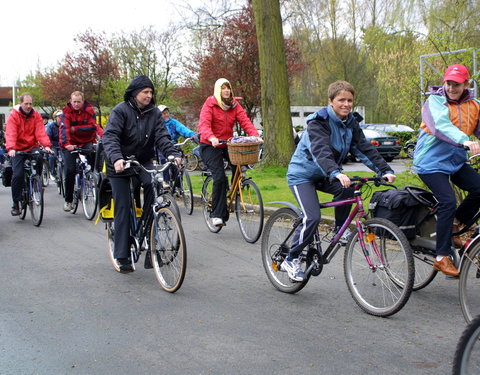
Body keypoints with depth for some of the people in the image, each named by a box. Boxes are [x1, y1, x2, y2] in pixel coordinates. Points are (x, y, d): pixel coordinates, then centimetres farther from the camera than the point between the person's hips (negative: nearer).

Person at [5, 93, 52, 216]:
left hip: (32, 147, 1)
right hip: (18, 149, -1)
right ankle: (16, 203, 1)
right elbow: (10, 133, -19)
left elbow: (41, 132, -10)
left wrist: (46, 145, -28)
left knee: (39, 157, -32)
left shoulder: (36, 116, 2)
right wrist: (11, 148, -37)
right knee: (18, 174, -13)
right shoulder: (13, 116, -7)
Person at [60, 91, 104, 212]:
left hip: (86, 142, 1)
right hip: (71, 144, -1)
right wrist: (66, 144, -37)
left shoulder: (89, 110, -4)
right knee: (70, 170, -8)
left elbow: (92, 126, -16)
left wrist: (75, 128, -25)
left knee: (93, 153, -32)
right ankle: (68, 200, 5)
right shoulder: (67, 112, -8)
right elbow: (64, 128, -21)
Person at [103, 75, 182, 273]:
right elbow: (110, 137, -23)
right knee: (123, 207, -5)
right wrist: (116, 158, -41)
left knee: (152, 184, -26)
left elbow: (162, 137, -8)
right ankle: (122, 256, 3)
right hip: (120, 165, -3)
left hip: (143, 161, 3)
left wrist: (174, 154, -27)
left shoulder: (154, 113, 0)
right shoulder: (121, 110, -13)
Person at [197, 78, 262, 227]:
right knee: (220, 177, -19)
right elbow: (203, 124, -22)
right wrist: (212, 138, -41)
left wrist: (255, 136, -24)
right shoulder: (210, 104, -9)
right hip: (210, 146, -5)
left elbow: (245, 121, -6)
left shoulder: (235, 105, 6)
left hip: (227, 145, 5)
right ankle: (217, 214, -14)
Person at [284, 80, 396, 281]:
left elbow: (365, 148, -9)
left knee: (346, 190, -25)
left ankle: (339, 230, -2)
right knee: (312, 218, -20)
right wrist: (336, 173, -54)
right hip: (302, 174, -6)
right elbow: (321, 151, -37)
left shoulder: (351, 123, -1)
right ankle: (291, 260, -4)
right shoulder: (318, 121, -22)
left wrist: (385, 170, -23)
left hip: (324, 175, 6)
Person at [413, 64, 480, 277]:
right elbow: (441, 125, -30)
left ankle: (454, 226, 11)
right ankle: (442, 258, -12)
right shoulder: (435, 101, -11)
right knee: (448, 202, -20)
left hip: (456, 161, 6)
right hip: (432, 161, -6)